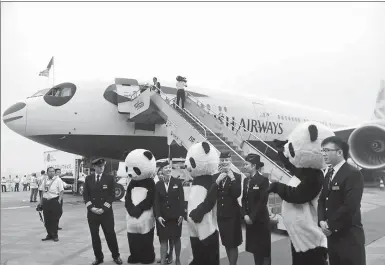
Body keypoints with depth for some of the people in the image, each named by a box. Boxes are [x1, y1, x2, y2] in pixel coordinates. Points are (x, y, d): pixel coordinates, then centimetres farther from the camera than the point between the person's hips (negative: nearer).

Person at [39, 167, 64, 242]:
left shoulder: (57, 180, -4)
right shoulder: (44, 180, 10)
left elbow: (62, 191, -6)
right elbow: (43, 192, 16)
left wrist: (59, 200, -17)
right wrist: (41, 202, 13)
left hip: (54, 201, -5)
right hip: (45, 201, 5)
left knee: (55, 219, 0)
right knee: (47, 220, 8)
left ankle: (55, 235, 11)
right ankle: (49, 235, 21)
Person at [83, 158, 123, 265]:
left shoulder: (109, 178, -1)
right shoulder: (88, 178, 6)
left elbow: (112, 195, -4)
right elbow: (85, 195, 4)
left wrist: (104, 208, -12)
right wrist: (91, 207, -10)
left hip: (106, 212, -2)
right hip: (92, 212, 2)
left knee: (110, 234, 2)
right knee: (94, 236, 7)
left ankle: (116, 256, 18)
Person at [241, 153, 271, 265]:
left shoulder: (263, 180, -13)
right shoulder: (246, 180, 8)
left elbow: (262, 202, -17)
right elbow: (244, 199, 8)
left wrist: (252, 217, -17)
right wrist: (245, 215, -6)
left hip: (260, 220, -6)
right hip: (249, 219, 6)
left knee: (263, 248, 4)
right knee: (254, 247, 14)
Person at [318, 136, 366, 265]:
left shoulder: (353, 174, -15)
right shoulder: (329, 174, 12)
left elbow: (350, 206, -22)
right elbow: (322, 200, 13)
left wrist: (330, 226, -15)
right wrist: (322, 221, -4)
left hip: (349, 236, -8)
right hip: (332, 235, 8)